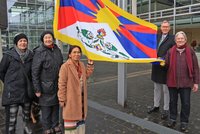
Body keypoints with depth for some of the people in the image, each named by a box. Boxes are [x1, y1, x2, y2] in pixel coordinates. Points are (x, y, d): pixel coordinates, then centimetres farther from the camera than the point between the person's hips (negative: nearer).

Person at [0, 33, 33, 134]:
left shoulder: (30, 56, 4)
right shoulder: (9, 55, -6)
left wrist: (28, 83, 9)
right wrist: (9, 83, 6)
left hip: (27, 91, 4)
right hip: (12, 92, -4)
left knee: (27, 118, 17)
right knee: (11, 120, 1)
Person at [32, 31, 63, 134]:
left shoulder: (57, 50, 7)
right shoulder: (39, 52, -10)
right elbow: (35, 72, -12)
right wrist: (37, 89, -14)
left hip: (57, 86, 6)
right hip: (45, 87, -5)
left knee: (56, 107, 17)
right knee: (46, 110, 7)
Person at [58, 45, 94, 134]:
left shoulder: (81, 65, 3)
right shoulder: (65, 66, -19)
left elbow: (86, 75, 12)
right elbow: (61, 84, -18)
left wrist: (90, 64, 4)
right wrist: (62, 99, -16)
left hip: (81, 97, 7)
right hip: (71, 98, -7)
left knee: (80, 115, 22)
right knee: (71, 116, 7)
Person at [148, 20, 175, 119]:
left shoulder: (172, 38, -6)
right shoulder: (156, 37, 11)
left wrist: (163, 59, -20)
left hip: (166, 67, -5)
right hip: (156, 67, 6)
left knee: (166, 90, 5)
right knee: (157, 88, 17)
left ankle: (166, 109, 19)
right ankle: (156, 106, 32)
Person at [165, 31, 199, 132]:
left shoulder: (190, 51, -2)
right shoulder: (170, 51, 2)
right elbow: (167, 64, 10)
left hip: (186, 82, -1)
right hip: (172, 81, 2)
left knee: (186, 103, 6)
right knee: (173, 101, 13)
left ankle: (184, 122, 24)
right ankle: (172, 119, 31)